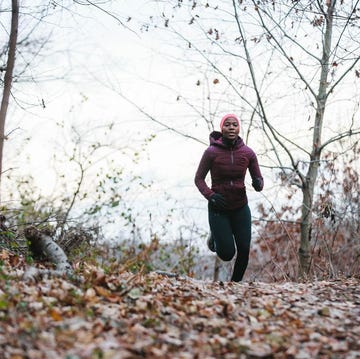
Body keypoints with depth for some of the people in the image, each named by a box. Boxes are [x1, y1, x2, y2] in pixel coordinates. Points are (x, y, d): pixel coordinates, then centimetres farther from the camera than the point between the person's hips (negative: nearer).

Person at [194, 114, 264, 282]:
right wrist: (210, 195, -19)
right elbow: (198, 179, -3)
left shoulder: (248, 153, -5)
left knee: (244, 251, -2)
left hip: (241, 208, 3)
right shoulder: (211, 152, -12)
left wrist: (258, 184, -21)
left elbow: (259, 179, 3)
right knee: (227, 254, -5)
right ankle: (215, 236, 29)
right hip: (218, 209, -3)